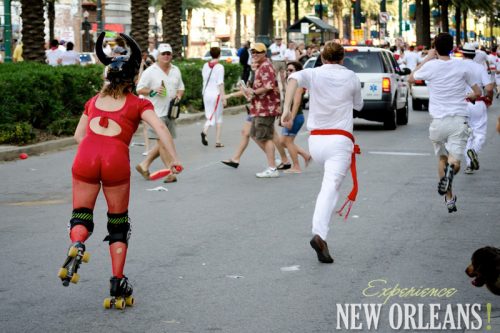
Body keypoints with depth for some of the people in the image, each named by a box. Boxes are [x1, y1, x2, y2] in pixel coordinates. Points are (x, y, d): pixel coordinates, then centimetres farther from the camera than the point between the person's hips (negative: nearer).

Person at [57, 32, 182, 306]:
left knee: (81, 217, 11)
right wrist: (174, 159, -3)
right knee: (118, 225, 12)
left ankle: (77, 245, -25)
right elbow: (160, 128, -4)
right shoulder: (138, 104, 12)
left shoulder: (93, 101, 22)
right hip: (116, 162, -2)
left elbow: (78, 135, 22)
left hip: (85, 158, 2)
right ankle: (117, 282, 9)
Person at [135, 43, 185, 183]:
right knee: (163, 143, -7)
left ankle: (144, 165, 22)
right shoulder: (150, 71, -6)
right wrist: (153, 91, -21)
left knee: (164, 143, 10)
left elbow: (181, 87, 21)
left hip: (170, 112, 7)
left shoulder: (176, 70, 12)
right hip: (156, 112, -7)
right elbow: (139, 89, -5)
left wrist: (178, 96, -1)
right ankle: (170, 172, -5)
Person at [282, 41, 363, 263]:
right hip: (340, 140, -2)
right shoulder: (351, 77, 6)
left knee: (330, 184, 27)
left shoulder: (314, 74, 4)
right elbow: (358, 105, 21)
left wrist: (287, 108, -25)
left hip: (316, 139, 2)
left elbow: (294, 78, -19)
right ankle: (319, 235, -31)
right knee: (330, 189, -13)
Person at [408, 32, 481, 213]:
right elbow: (477, 93, 11)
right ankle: (451, 168, -39)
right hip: (459, 120, 0)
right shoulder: (462, 67, 1)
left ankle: (449, 199, 20)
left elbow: (411, 78, 17)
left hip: (438, 121, 0)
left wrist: (427, 58, 20)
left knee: (442, 159, 20)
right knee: (454, 161, -3)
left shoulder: (431, 66, -4)